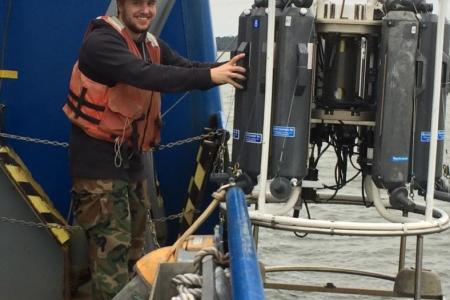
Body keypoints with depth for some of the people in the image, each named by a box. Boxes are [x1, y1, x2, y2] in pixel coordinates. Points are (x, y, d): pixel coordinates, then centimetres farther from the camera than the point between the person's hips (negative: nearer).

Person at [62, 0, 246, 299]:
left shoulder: (152, 46, 11)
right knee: (112, 251, -10)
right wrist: (209, 76, -34)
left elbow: (187, 68, 0)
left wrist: (225, 69, -19)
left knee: (134, 249, 13)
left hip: (131, 159, 9)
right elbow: (145, 75, -30)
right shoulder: (101, 41, -17)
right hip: (99, 161, -8)